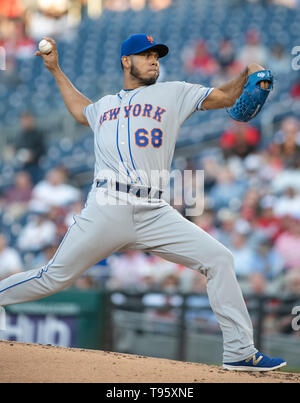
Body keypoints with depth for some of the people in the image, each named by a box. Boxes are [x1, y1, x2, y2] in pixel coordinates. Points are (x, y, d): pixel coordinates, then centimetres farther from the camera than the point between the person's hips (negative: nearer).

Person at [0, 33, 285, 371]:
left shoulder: (174, 94, 15)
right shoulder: (105, 105, 21)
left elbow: (225, 97, 11)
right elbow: (80, 110, 44)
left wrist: (249, 74, -8)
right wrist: (56, 70, 43)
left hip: (154, 214, 0)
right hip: (107, 209, 0)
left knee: (219, 259, -11)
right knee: (54, 278, -2)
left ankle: (239, 352, -7)